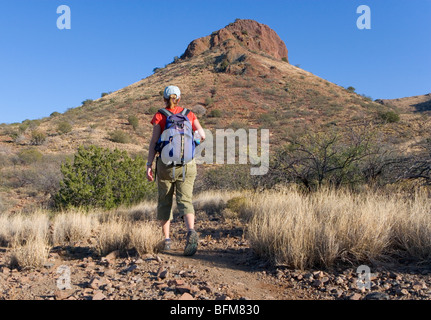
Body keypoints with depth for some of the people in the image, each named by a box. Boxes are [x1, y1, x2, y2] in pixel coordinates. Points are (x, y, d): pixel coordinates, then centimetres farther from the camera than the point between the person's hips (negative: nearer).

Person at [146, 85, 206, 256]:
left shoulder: (159, 116, 1)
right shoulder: (189, 114, 7)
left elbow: (154, 141, -6)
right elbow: (202, 136, 5)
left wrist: (149, 165, -6)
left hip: (165, 164, -1)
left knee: (164, 201, 12)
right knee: (185, 200, -1)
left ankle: (167, 240, 12)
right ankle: (191, 231, -26)